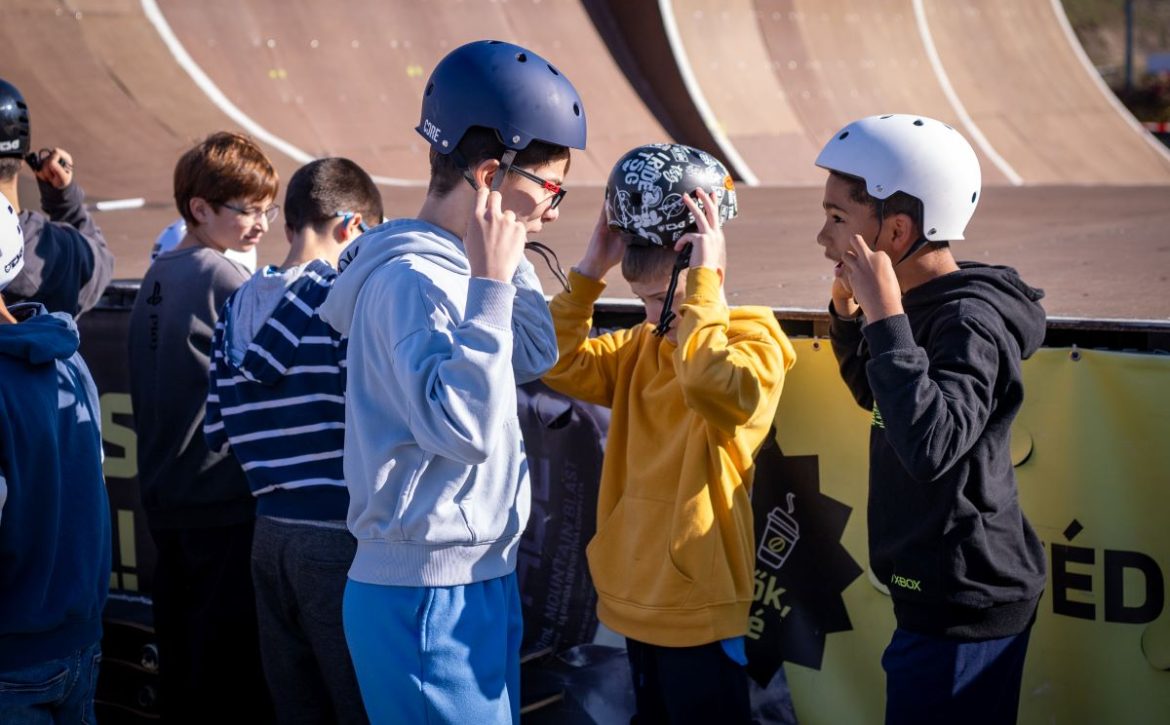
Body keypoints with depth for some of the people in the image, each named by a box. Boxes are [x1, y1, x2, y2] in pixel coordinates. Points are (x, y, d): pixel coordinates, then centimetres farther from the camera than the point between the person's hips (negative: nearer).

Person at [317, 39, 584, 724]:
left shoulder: (449, 264, 10)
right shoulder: (413, 279, -19)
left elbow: (535, 357, 18)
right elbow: (462, 428, -28)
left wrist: (509, 259, 9)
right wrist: (490, 284, -27)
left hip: (479, 584, 10)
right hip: (432, 602, -10)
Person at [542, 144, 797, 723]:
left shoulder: (754, 342, -12)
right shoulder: (641, 347, 10)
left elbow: (711, 383, -34)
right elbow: (561, 365, -1)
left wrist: (702, 281, -30)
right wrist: (590, 270, -7)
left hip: (698, 600, -7)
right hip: (637, 592, 7)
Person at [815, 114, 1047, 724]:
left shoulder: (970, 322, -23)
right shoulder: (923, 307, 5)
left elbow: (929, 445, -37)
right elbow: (875, 395, 23)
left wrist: (887, 317, -33)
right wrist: (849, 316, 6)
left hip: (964, 608, -10)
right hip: (937, 592, 10)